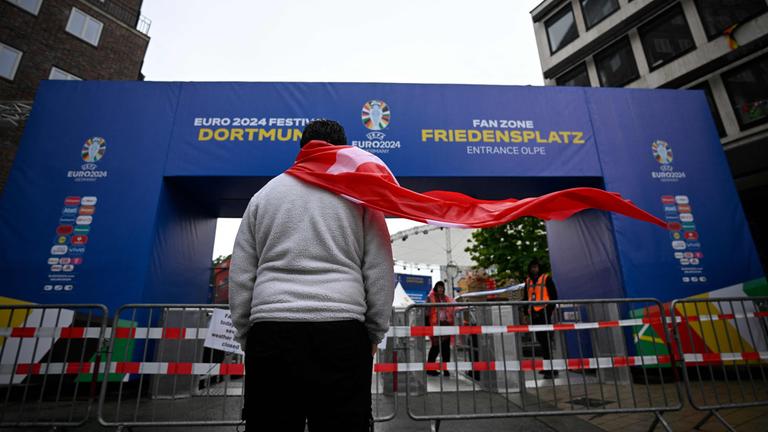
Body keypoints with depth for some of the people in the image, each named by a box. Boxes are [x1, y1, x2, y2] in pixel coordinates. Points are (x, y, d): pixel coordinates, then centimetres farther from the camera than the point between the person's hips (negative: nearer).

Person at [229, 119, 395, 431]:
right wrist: (374, 334, 11)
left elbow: (240, 276, 13)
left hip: (271, 330, 2)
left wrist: (246, 335, 18)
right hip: (342, 333, -2)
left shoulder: (264, 193, 16)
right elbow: (380, 271, 4)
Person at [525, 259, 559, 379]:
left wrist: (549, 310, -10)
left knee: (546, 340, -8)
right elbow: (526, 297, 20)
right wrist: (527, 311, 9)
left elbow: (553, 295, -3)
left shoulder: (546, 278, -2)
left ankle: (551, 369, -5)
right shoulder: (528, 280, 14)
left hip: (544, 313, -6)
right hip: (534, 314, 6)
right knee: (540, 339, 12)